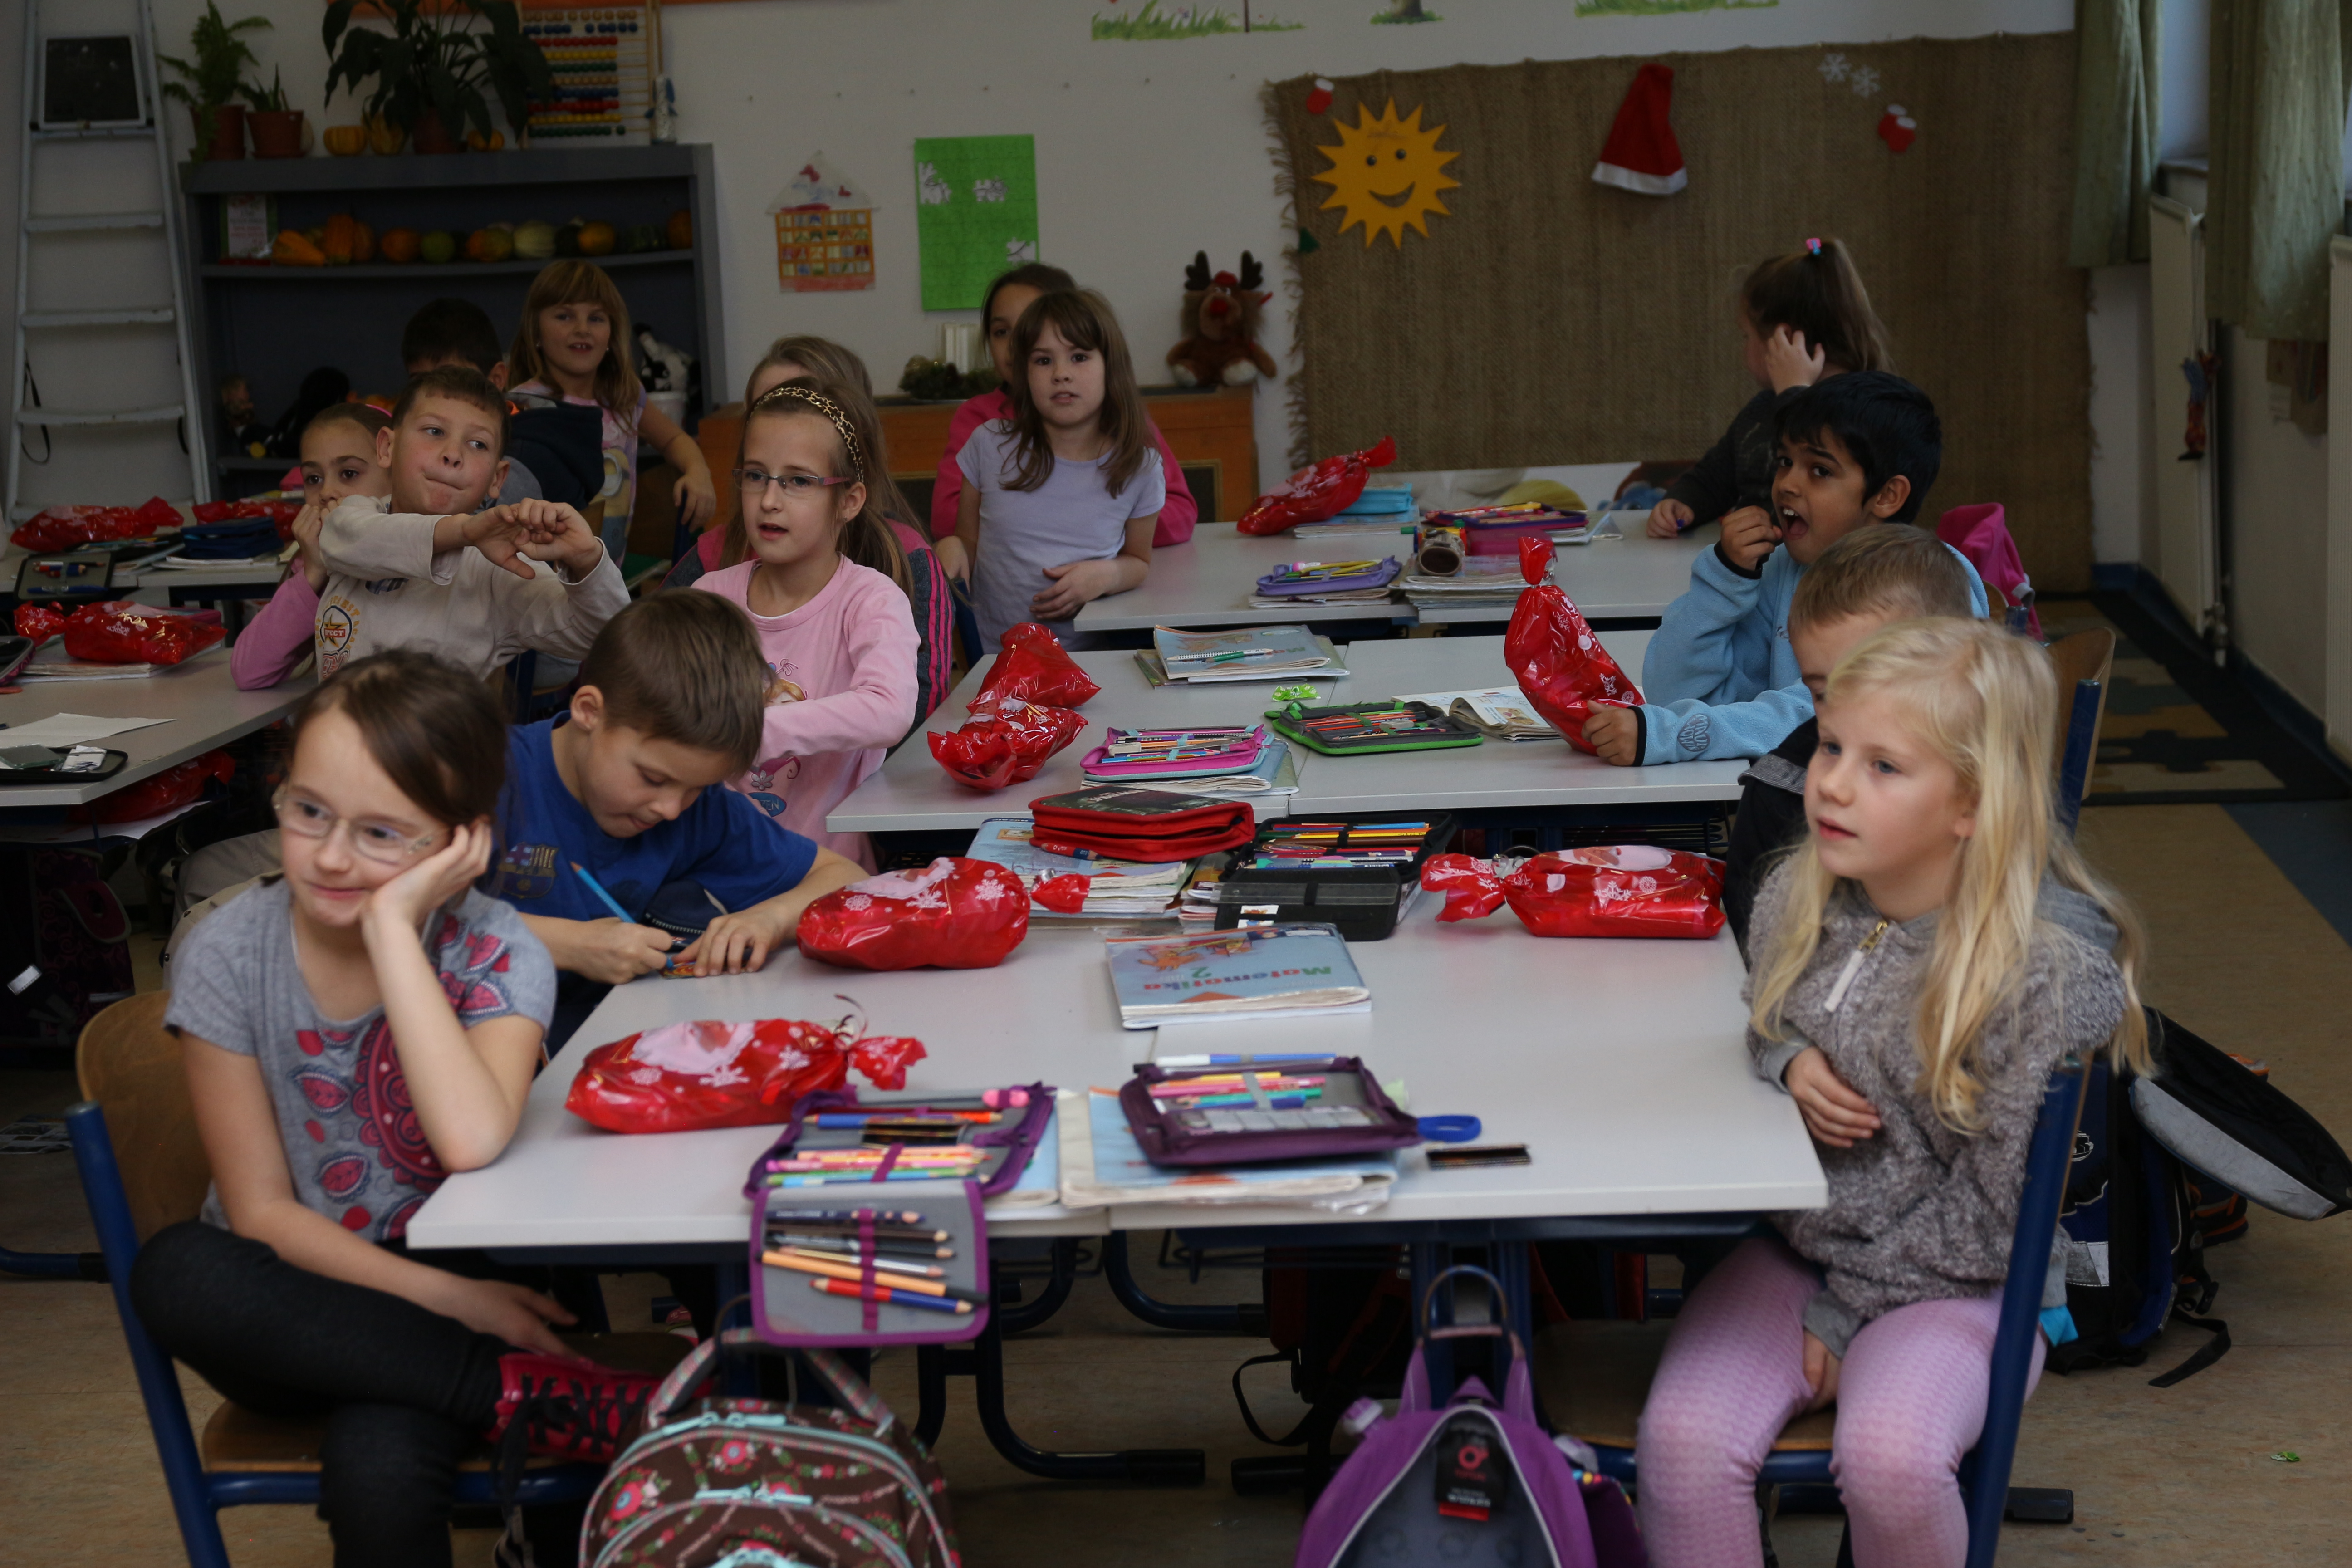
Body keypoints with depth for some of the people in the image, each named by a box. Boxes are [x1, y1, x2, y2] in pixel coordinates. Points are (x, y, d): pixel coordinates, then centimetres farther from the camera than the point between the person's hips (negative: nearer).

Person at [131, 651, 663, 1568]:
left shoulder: (496, 955, -11)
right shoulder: (230, 956, -8)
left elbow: (473, 1140, -32)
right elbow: (261, 1213, -6)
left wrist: (392, 926, -27)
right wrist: (450, 1299, -18)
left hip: (458, 1285, -3)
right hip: (306, 1302, 3)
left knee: (376, 1467, -37)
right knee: (173, 1271, -33)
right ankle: (543, 1395, -29)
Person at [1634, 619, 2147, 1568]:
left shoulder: (2050, 972, -18)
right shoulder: (1797, 901, -2)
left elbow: (1982, 1215, -14)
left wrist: (1846, 1313, -11)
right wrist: (1788, 1062, -4)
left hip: (1953, 1282, -4)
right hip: (1791, 1242, 5)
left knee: (1890, 1459, -32)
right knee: (1682, 1439, -22)